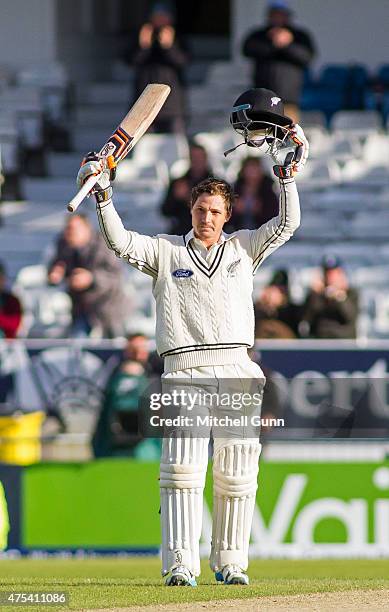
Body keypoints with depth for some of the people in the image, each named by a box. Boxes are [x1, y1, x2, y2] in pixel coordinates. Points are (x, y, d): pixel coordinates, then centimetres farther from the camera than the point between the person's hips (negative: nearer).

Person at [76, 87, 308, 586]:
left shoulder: (243, 249, 18)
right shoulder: (166, 251, 13)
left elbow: (286, 225, 10)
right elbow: (120, 243, 0)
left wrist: (286, 173, 1)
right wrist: (104, 198, -12)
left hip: (236, 371, 2)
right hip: (185, 371, -2)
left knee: (236, 473, 1)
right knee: (182, 468, -13)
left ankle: (230, 562, 9)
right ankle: (180, 564, -14)